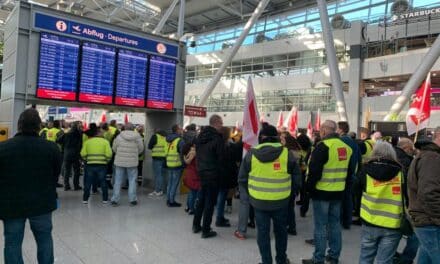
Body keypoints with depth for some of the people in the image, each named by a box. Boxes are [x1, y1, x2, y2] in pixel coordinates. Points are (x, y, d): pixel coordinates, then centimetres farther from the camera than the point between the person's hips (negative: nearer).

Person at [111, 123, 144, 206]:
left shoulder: (119, 136, -6)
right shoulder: (137, 137, -6)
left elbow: (114, 148, 3)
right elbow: (141, 149, 2)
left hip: (120, 162, 1)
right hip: (132, 162, 0)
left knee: (118, 181, 9)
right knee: (132, 181, 10)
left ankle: (115, 200, 14)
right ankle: (132, 200, 13)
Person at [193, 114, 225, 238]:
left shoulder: (200, 136, 5)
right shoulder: (217, 138, -18)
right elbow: (221, 158, -16)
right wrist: (220, 171, -1)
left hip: (201, 171, 8)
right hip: (213, 174, -8)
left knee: (201, 199, 20)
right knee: (210, 202, 2)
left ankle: (196, 225, 29)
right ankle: (206, 230, 9)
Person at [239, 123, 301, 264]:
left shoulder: (251, 154, -7)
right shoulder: (287, 153, -9)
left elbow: (242, 179, 0)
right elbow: (297, 178, -1)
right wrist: (289, 193, 14)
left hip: (259, 201, -1)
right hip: (281, 201, 1)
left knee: (263, 232, 12)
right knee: (281, 230, 21)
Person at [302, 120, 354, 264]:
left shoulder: (323, 146, -16)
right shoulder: (345, 147, 9)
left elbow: (314, 171, -19)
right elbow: (350, 171, 16)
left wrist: (309, 187, -7)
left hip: (322, 192, -7)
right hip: (338, 192, 8)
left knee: (320, 226, 0)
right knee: (335, 224, 15)